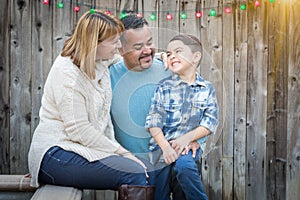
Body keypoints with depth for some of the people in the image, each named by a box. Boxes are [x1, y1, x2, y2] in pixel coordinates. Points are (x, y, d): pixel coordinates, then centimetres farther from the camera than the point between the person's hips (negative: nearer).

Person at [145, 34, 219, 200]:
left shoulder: (207, 89, 5)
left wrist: (187, 138, -14)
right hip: (163, 143, 1)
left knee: (184, 164, -30)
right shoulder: (164, 87, 2)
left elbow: (210, 122, -1)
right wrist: (165, 147, -16)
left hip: (190, 143, 0)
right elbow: (154, 122, -3)